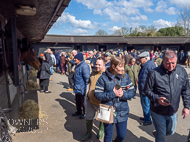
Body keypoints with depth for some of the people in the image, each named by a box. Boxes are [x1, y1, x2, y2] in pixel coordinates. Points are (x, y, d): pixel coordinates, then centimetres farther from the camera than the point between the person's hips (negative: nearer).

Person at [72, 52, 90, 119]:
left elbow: (87, 78, -22)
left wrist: (86, 88, -20)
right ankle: (78, 111, 39)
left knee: (83, 101, 6)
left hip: (82, 88, -9)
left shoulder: (84, 66, -22)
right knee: (78, 100, 21)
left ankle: (85, 113, 24)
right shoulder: (77, 65, 7)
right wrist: (75, 85, 22)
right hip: (77, 87, 9)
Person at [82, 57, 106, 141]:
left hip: (101, 102, -5)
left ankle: (101, 132, 42)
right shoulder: (93, 73, 4)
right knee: (88, 118, 17)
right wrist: (88, 94, 18)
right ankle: (89, 133, 38)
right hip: (90, 100, 5)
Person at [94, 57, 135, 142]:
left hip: (122, 112, 3)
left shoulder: (126, 77, -1)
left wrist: (123, 94, -20)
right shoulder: (103, 78, -11)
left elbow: (132, 92, -1)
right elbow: (98, 95, -13)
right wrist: (112, 94, -21)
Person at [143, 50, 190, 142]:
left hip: (173, 112, 4)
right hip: (158, 112, -4)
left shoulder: (182, 71, -6)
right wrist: (157, 99, -26)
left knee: (171, 131, 26)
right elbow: (147, 90, -11)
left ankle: (157, 133, 55)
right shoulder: (154, 73, -19)